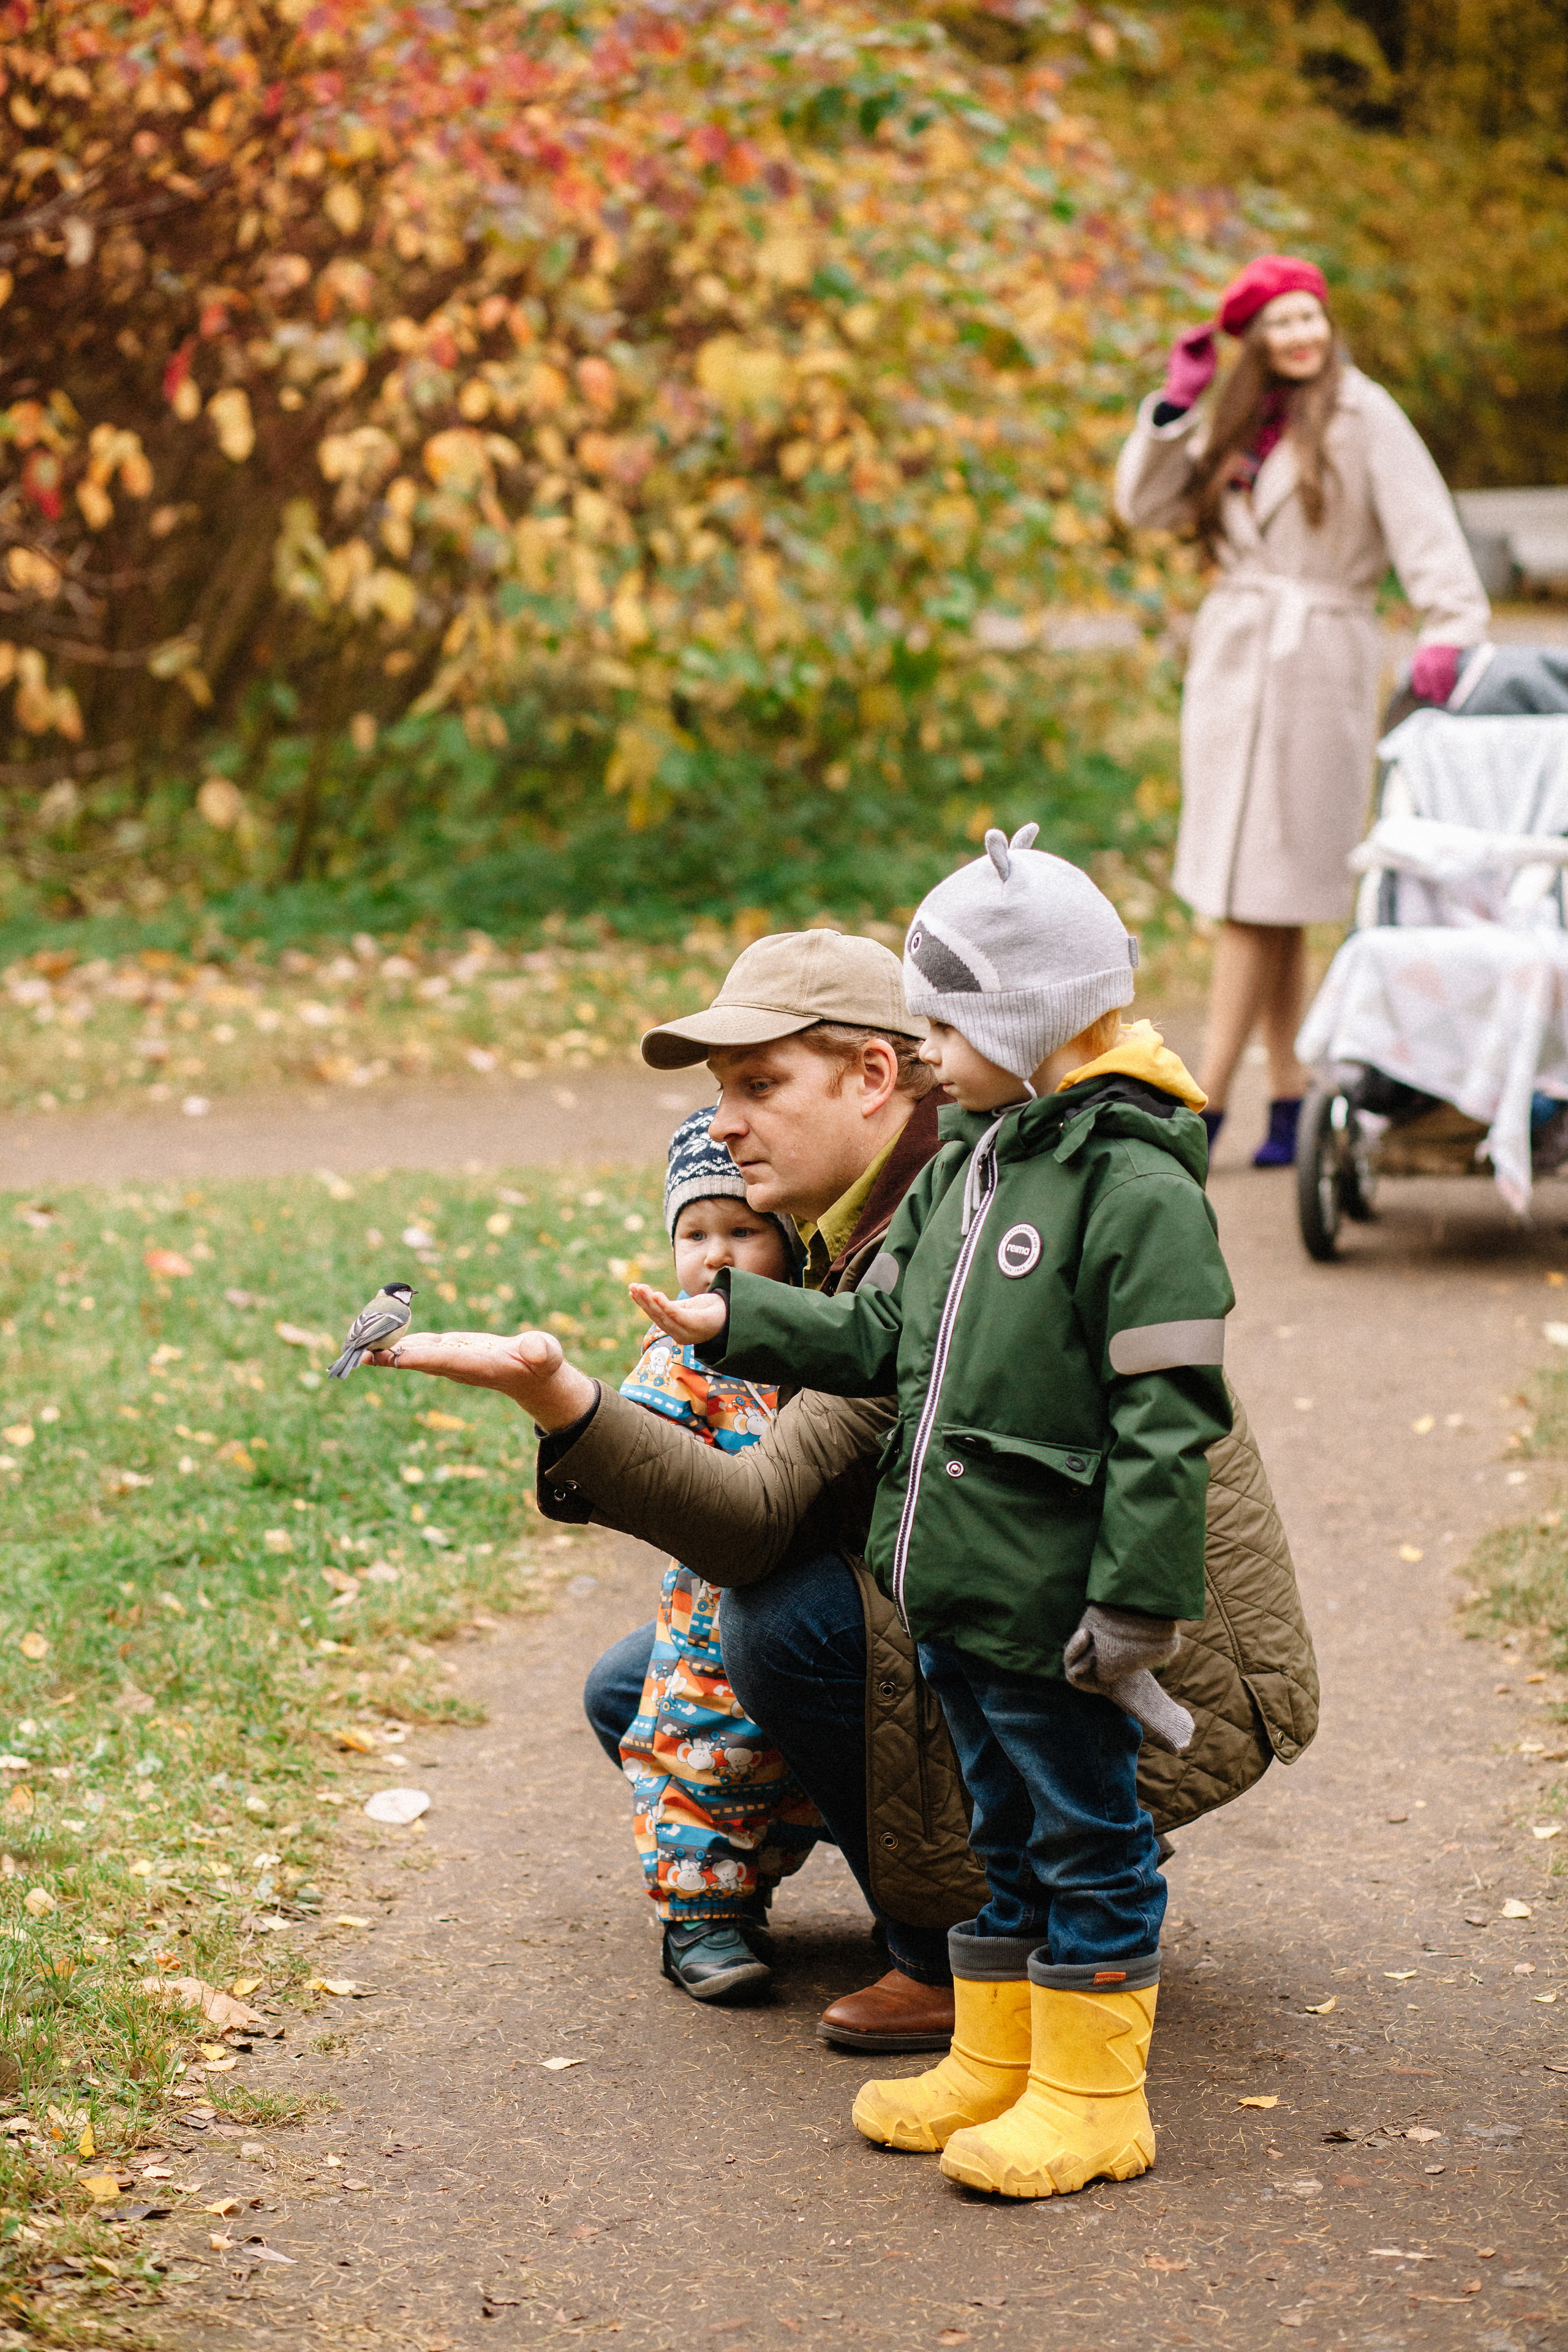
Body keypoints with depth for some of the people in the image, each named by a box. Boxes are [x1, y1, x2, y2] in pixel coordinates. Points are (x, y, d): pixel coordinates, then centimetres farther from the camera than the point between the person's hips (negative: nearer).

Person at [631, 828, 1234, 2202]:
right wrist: (736, 1323, 7)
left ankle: (1094, 2098, 15)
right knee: (1003, 1832, 19)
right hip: (958, 1577, 8)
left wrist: (1136, 1599, -20)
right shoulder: (967, 1161, 11)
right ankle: (995, 2064, 30)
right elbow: (883, 1339, 16)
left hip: (1057, 1601, -8)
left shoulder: (1137, 1186, -17)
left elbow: (1168, 1421, -19)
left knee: (1088, 1840, 5)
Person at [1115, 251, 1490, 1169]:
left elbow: (1424, 524, -17)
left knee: (1260, 895, -6)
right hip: (1231, 656, 6)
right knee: (1257, 898, 7)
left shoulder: (1365, 416, -6)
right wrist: (1175, 404, 0)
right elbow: (1146, 505, 11)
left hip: (1319, 663, -6)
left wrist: (1453, 628, -31)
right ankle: (1292, 1098, 14)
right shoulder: (1235, 421, 14)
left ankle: (1204, 1108, -5)